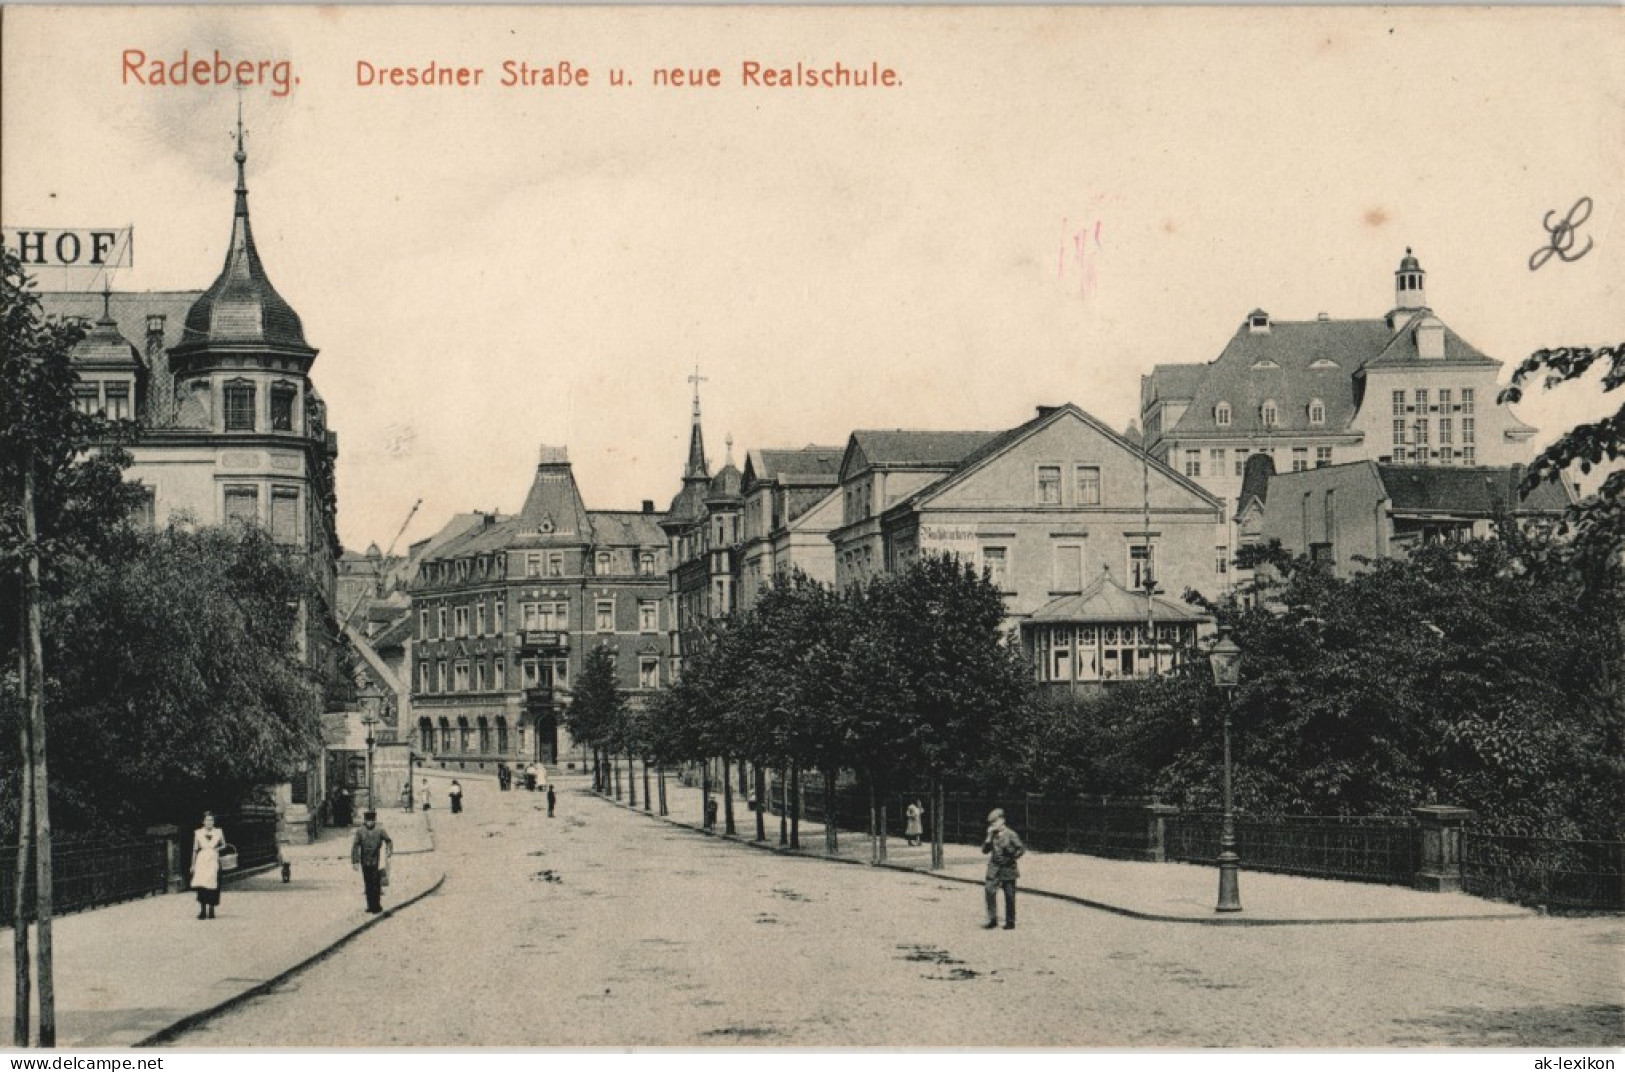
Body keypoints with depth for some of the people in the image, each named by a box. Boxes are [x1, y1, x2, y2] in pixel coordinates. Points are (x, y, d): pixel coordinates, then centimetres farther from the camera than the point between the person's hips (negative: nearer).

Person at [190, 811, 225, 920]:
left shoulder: (218, 832, 7)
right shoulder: (198, 833, 6)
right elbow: (195, 849, 9)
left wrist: (218, 849, -5)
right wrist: (193, 865, 8)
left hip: (213, 861, 1)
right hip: (201, 861, 0)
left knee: (212, 887, -3)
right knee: (201, 886, -9)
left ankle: (211, 911, 6)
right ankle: (202, 911, -5)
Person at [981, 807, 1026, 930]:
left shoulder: (1010, 834, -9)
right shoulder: (992, 835, 7)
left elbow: (1021, 849, -9)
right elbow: (985, 850, 5)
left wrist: (1012, 858, -7)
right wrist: (989, 837, -5)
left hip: (1008, 869, -5)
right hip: (994, 868, 5)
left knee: (1009, 896, 2)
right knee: (989, 890, -10)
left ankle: (1010, 922, 12)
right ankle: (992, 919, -6)